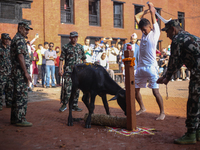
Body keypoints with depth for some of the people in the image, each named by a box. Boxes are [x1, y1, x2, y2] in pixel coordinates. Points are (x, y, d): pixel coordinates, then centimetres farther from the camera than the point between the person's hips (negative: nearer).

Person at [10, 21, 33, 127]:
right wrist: (26, 72, -20)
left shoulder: (16, 39, 21)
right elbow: (20, 56, -20)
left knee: (17, 95, 13)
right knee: (22, 96, -7)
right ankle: (20, 120, -3)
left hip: (17, 72, 10)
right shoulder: (20, 39, -12)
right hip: (21, 72, -10)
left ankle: (14, 118, 20)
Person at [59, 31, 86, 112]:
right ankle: (64, 104, 6)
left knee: (76, 88, 5)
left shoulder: (80, 47, 12)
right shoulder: (65, 47, 1)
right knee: (67, 88, -7)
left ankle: (74, 105, 14)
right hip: (68, 70, -4)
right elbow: (61, 59, -1)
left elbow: (84, 58, 17)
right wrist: (60, 69, -9)